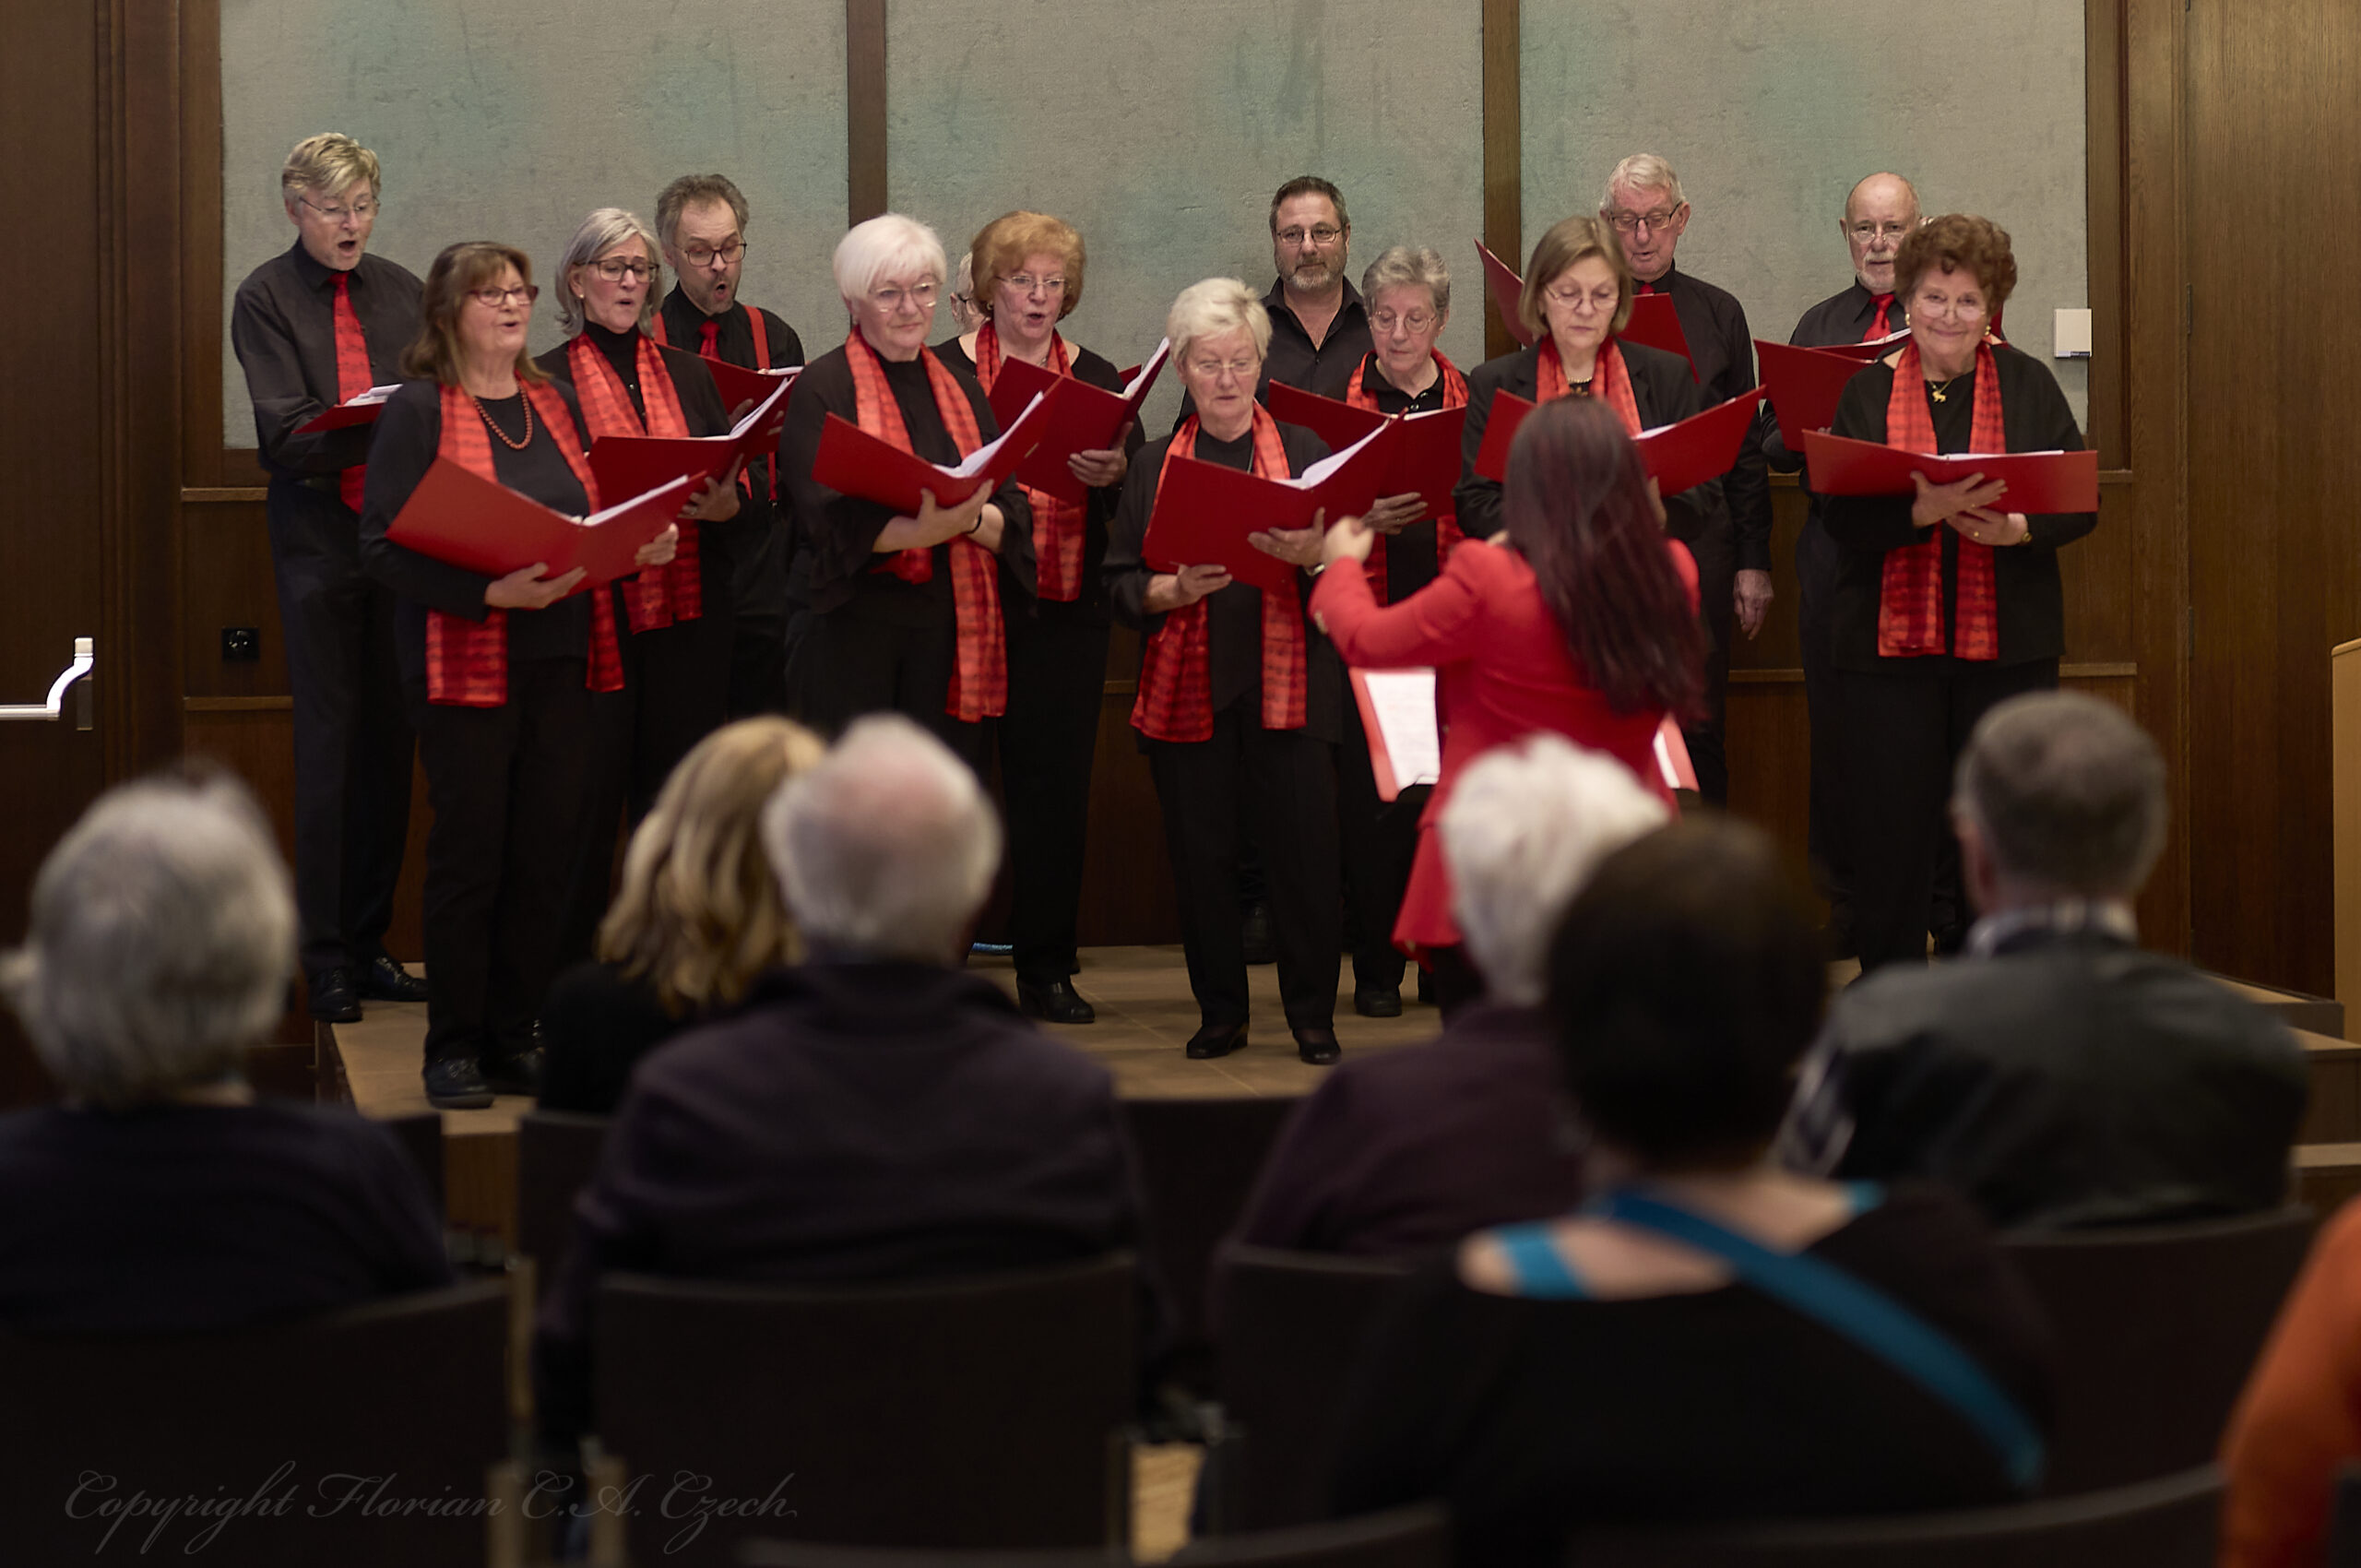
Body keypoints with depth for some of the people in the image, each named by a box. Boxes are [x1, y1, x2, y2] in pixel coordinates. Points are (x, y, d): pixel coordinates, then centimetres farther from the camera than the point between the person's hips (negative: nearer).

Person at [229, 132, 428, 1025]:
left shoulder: (400, 291, 11)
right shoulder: (265, 298, -2)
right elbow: (289, 433, -12)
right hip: (318, 540, -4)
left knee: (389, 742, 6)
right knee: (328, 744, -2)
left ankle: (367, 944, 15)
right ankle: (324, 958, 4)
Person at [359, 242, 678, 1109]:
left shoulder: (556, 404, 15)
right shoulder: (417, 411, -4)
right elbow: (386, 547, -12)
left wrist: (639, 545, 0)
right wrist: (491, 590, -23)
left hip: (562, 659, 5)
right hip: (465, 664, -5)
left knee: (548, 851, 6)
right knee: (469, 851, -2)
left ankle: (515, 1038, 16)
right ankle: (455, 1047, 8)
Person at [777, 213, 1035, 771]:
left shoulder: (960, 391, 16)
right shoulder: (823, 388, -1)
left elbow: (1013, 517, 7)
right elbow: (826, 517, -14)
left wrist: (970, 519, -16)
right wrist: (921, 529, -29)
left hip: (953, 634, 5)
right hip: (855, 632, -5)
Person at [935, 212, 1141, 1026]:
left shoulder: (1097, 379, 12)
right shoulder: (942, 370, 4)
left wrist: (1115, 473, -17)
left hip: (1066, 613, 2)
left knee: (1056, 777, 3)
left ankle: (1047, 967, 11)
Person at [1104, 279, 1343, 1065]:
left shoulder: (1304, 451, 9)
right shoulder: (1155, 464, 12)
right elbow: (1119, 582, 7)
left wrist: (1312, 554, -19)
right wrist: (1174, 589, -13)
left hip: (1288, 682, -1)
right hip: (1188, 684, 1)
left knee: (1303, 847, -5)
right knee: (1201, 853, 2)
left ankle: (1313, 1015, 6)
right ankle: (1219, 1011, 14)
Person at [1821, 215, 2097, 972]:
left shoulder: (2027, 385, 7)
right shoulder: (1867, 392, 5)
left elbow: (2081, 501, 2)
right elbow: (1841, 513, -5)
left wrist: (2015, 528, -17)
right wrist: (1924, 511, -22)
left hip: (2007, 644, 0)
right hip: (1890, 643, 0)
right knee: (1892, 820, 1)